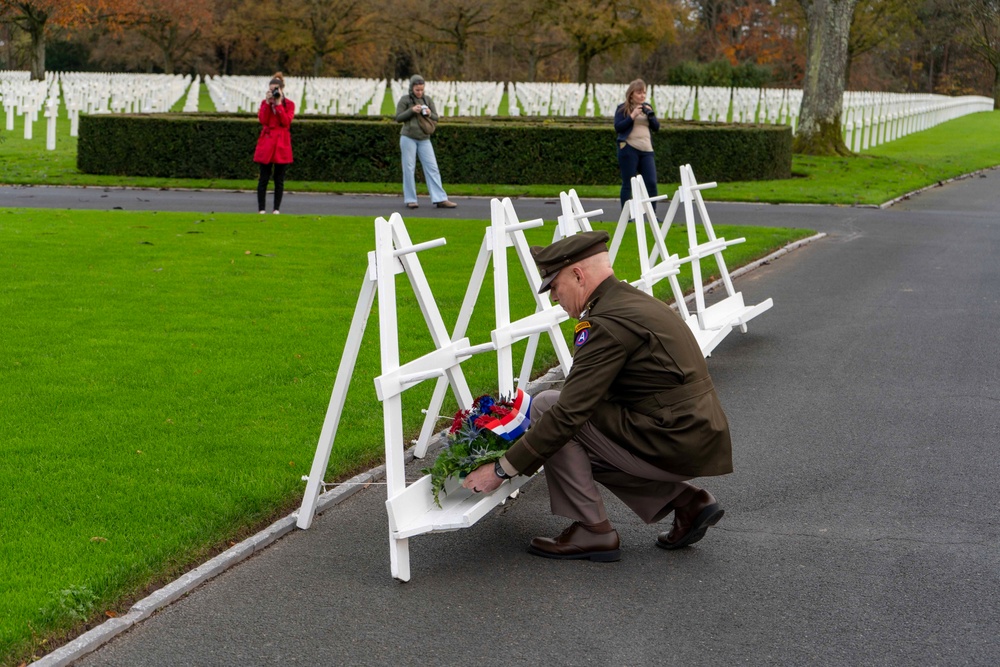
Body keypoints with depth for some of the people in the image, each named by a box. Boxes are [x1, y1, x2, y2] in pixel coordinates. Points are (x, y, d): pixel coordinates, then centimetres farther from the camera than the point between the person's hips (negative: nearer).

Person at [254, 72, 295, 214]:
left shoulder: (289, 104, 4)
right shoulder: (265, 103, 8)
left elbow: (286, 122, -12)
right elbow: (263, 120, -7)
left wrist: (278, 104, -13)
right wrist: (268, 103, -11)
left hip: (282, 144, -1)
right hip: (267, 143, 1)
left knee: (279, 180, 2)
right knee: (264, 178, 0)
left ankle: (277, 208, 8)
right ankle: (261, 209, 4)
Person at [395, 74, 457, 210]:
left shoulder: (428, 100, 8)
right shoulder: (404, 100, -1)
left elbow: (436, 118, 10)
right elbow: (398, 118, -4)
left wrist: (429, 114, -12)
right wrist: (411, 110, -16)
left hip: (424, 139, 3)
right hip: (408, 138, -3)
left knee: (432, 168, -2)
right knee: (409, 169, -1)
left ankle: (440, 199, -5)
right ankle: (410, 200, 6)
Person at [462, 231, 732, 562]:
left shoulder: (607, 324, -16)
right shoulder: (634, 300, 14)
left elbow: (569, 413, -18)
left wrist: (502, 469, -10)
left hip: (673, 445, -10)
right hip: (701, 439, 10)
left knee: (546, 406, -5)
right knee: (575, 443, 25)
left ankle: (592, 530, -1)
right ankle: (686, 501, 16)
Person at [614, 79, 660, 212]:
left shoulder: (647, 107, 16)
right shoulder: (622, 108, 2)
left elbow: (656, 128, 13)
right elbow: (617, 127, -7)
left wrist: (650, 115, -4)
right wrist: (632, 116, -13)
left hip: (646, 150, 4)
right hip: (629, 149, -4)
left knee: (651, 183, -3)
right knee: (628, 184, 0)